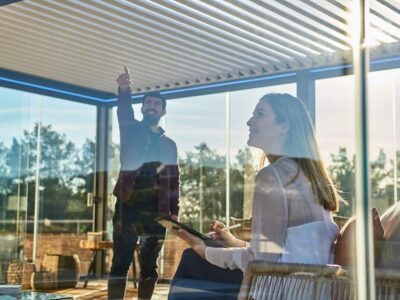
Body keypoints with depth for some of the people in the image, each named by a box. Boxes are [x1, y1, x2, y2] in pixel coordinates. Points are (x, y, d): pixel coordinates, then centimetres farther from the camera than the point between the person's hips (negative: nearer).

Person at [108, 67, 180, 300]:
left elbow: (174, 180, 13)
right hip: (129, 206, -3)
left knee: (150, 266, 6)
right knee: (120, 263, -3)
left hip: (157, 211, 3)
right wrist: (124, 91, -32)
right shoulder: (131, 131, 9)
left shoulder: (169, 145, 15)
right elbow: (124, 114, -12)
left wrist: (174, 210, 3)